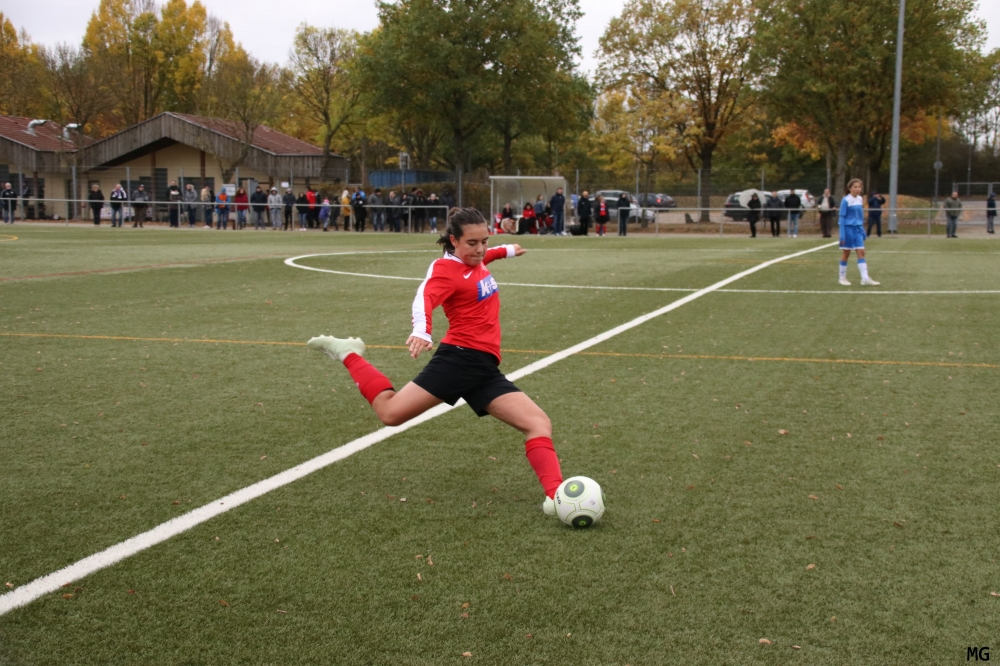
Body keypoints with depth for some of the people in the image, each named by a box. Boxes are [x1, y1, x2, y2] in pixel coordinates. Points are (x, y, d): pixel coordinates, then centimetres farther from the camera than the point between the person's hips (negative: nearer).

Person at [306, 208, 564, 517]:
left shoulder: (476, 261, 16)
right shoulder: (446, 269, -9)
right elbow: (425, 298, -31)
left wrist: (504, 251, 60)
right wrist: (421, 331, -51)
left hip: (486, 370, 8)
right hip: (459, 359, -8)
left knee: (539, 424, -6)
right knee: (391, 413, -9)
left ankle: (556, 497, -15)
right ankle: (348, 354, 12)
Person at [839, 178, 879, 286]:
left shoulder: (860, 199, 8)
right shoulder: (846, 200, -10)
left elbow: (861, 216, 16)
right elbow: (842, 217, -10)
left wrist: (863, 230, 15)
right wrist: (842, 235, -14)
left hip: (858, 228, 5)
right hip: (848, 228, -5)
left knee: (861, 252, -2)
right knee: (846, 253, 3)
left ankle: (865, 278, -7)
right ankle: (842, 277, 15)